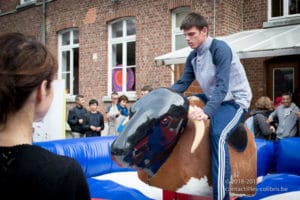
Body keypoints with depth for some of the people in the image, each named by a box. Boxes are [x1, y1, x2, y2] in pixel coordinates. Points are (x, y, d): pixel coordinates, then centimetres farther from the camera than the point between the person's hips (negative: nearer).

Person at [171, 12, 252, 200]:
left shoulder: (220, 48, -20)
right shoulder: (193, 56, 4)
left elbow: (222, 86, -30)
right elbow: (182, 84, 4)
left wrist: (206, 112, -41)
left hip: (234, 100, -9)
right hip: (212, 98, 9)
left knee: (218, 133, -33)